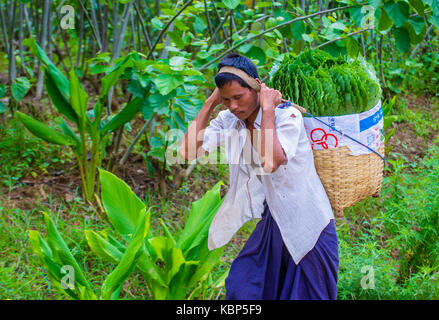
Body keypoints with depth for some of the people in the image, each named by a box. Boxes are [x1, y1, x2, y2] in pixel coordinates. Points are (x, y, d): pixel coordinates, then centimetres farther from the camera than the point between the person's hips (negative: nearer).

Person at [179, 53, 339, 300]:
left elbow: (270, 162, -36)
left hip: (307, 223, -5)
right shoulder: (228, 120, -2)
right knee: (241, 288, 5)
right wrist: (211, 103, -11)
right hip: (273, 222, 5)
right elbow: (188, 151, -13)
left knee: (303, 295, 4)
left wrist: (267, 108, -28)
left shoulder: (287, 116, -19)